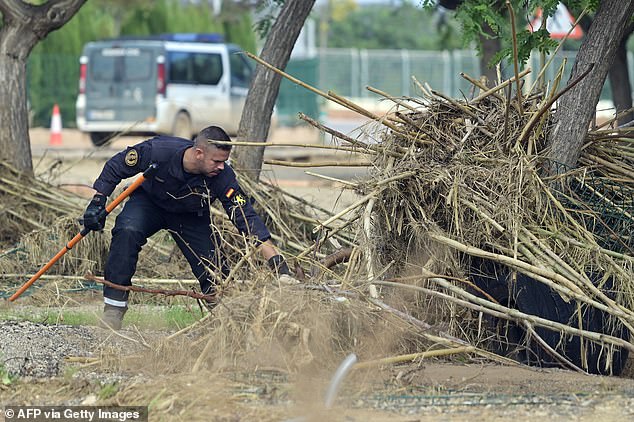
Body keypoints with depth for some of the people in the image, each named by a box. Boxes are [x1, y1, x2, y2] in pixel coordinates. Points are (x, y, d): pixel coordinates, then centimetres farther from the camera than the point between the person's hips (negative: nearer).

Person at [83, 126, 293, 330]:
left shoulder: (223, 177, -32)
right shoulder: (158, 150, -35)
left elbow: (245, 216, -31)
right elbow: (116, 166, -17)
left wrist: (275, 259, -39)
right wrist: (98, 203, -19)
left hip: (191, 217, 1)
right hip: (148, 202, -1)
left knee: (213, 271, -13)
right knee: (127, 232, -32)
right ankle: (114, 307, -24)